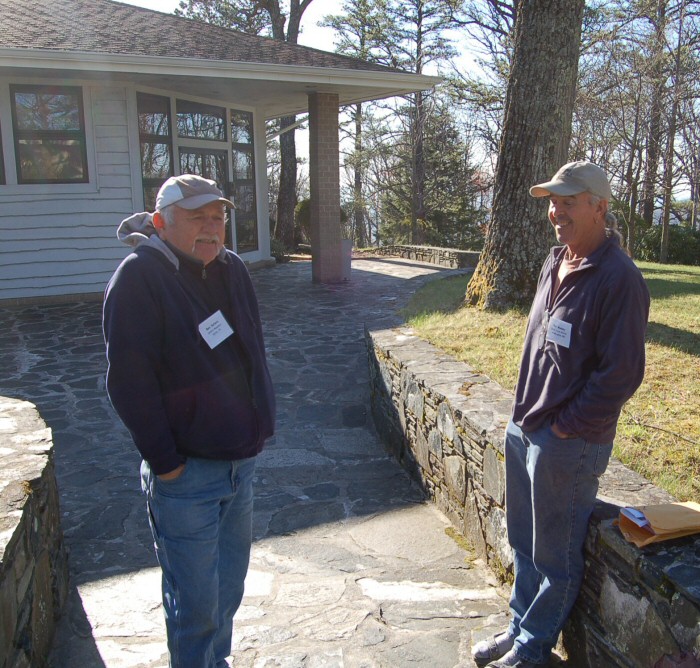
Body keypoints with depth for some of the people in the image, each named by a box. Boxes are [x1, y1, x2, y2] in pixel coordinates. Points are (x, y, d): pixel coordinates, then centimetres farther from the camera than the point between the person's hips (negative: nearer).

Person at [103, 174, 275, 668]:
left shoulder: (232, 270, 6)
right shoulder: (140, 278, -15)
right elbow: (129, 381, -18)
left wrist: (259, 427, 11)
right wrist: (164, 461, -16)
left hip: (241, 458, 7)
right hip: (186, 472, -7)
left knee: (230, 582, 22)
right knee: (195, 600, 6)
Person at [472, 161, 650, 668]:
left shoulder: (619, 279, -17)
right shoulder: (555, 264, 9)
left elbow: (621, 374, -19)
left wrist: (566, 427, -14)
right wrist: (526, 414, 12)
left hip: (569, 442, -8)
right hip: (524, 430, 8)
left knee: (557, 555, 11)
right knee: (524, 543, 21)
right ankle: (520, 627, 40)